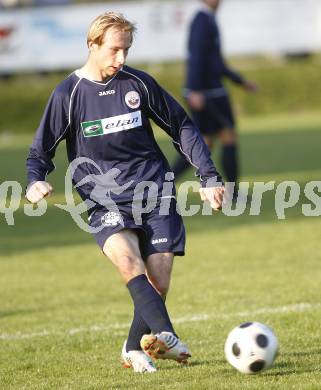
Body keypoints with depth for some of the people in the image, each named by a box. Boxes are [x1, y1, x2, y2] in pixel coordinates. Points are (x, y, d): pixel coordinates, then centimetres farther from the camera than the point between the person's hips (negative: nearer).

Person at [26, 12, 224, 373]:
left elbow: (182, 127, 14)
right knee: (127, 258, -31)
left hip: (155, 192, 2)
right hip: (106, 202, -2)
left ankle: (134, 350, 17)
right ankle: (165, 336, -44)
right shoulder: (67, 94, -1)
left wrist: (208, 176, 8)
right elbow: (40, 151, 5)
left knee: (158, 283, -5)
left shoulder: (138, 83, 5)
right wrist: (35, 182, -17)